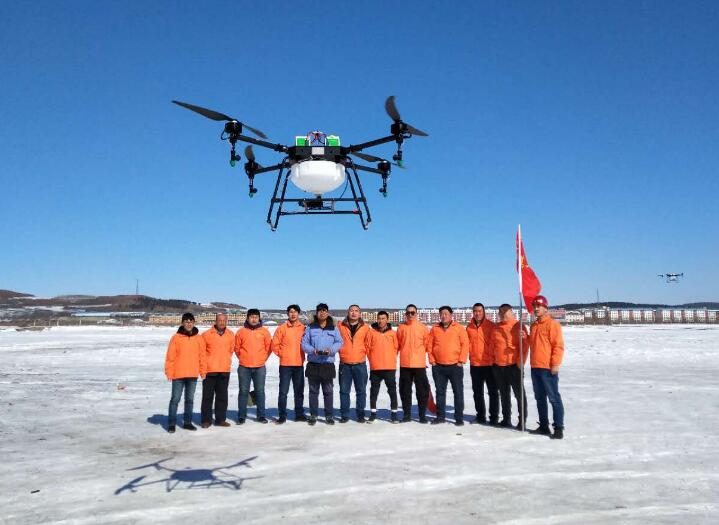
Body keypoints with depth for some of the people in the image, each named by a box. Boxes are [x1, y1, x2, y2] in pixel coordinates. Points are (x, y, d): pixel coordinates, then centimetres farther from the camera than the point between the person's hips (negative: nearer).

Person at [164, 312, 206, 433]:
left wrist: (203, 370, 5)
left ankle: (188, 422, 20)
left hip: (193, 374, 3)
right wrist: (169, 372, -7)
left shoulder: (199, 338, 5)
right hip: (178, 374, -3)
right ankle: (171, 423, 10)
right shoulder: (176, 338, -4)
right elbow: (170, 356, -4)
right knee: (175, 399, 1)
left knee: (190, 399, 11)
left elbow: (202, 355, 7)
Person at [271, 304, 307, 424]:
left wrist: (302, 356, 4)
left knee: (299, 391, 11)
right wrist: (282, 354, -2)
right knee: (283, 391, 0)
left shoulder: (304, 329, 3)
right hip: (285, 364, -2)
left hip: (299, 364, 2)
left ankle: (299, 414, 21)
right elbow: (275, 344, 1)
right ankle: (282, 415, 8)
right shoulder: (282, 328, -2)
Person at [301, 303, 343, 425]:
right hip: (313, 364, 0)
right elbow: (304, 343, 3)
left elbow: (339, 342, 5)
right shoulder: (310, 328, 4)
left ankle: (329, 415, 14)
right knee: (313, 391, 7)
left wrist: (331, 349, -12)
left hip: (328, 364, 0)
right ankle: (313, 415, 17)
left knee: (328, 391, 4)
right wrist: (312, 350, -14)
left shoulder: (333, 328, 6)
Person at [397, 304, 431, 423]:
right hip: (404, 364, 2)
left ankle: (422, 415, 12)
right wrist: (405, 353, 5)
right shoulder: (401, 327, 5)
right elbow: (397, 344, 10)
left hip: (419, 364, -2)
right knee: (405, 390, 8)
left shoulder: (423, 328, 0)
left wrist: (419, 354, 5)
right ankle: (407, 414, 18)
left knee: (422, 390, 2)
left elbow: (427, 344, 5)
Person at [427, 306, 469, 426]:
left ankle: (459, 417, 8)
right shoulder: (435, 329, 8)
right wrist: (432, 360, 1)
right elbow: (430, 345, 8)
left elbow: (465, 344, -4)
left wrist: (461, 361, -9)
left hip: (455, 366, -3)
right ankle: (440, 416, 18)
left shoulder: (458, 328, -1)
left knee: (458, 392, 1)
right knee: (440, 392, 9)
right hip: (438, 366, 3)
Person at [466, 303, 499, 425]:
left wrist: (493, 359, -9)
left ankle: (494, 417, 13)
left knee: (493, 392, 4)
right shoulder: (469, 327, 4)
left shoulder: (490, 326, -7)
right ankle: (481, 416, 25)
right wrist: (471, 356, 4)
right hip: (475, 364, 4)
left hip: (489, 364, -4)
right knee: (477, 392, 13)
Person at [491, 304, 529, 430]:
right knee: (504, 394, 13)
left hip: (514, 366, -6)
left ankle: (522, 421, 7)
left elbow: (524, 345, -11)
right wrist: (493, 360, 8)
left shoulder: (518, 326, -6)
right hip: (498, 366, 6)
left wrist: (521, 362, -15)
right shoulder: (496, 328, 10)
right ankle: (506, 419, 23)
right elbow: (492, 345, 15)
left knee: (519, 394, 0)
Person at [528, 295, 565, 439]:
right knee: (540, 398, 13)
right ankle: (543, 426, 21)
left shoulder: (552, 324, -8)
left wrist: (555, 364, -17)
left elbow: (558, 345, -13)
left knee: (554, 398, -4)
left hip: (548, 368, -8)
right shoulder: (534, 326, 16)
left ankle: (558, 427, 1)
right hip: (535, 368, 8)